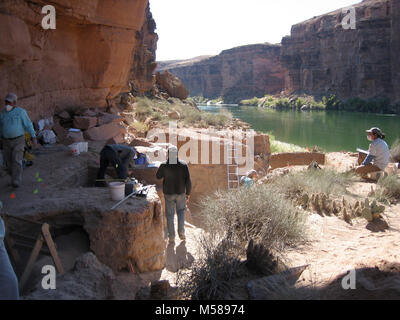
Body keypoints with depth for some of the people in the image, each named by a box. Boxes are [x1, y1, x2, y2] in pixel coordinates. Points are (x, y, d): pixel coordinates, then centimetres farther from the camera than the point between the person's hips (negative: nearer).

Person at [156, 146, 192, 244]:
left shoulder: (164, 165, -14)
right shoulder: (183, 165, -13)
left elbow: (158, 176, 5)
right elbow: (188, 181, -12)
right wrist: (188, 194, -1)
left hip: (168, 194, 0)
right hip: (180, 193, 1)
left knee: (170, 215, 12)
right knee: (181, 211, 24)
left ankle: (171, 238, 16)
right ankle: (181, 232, 13)